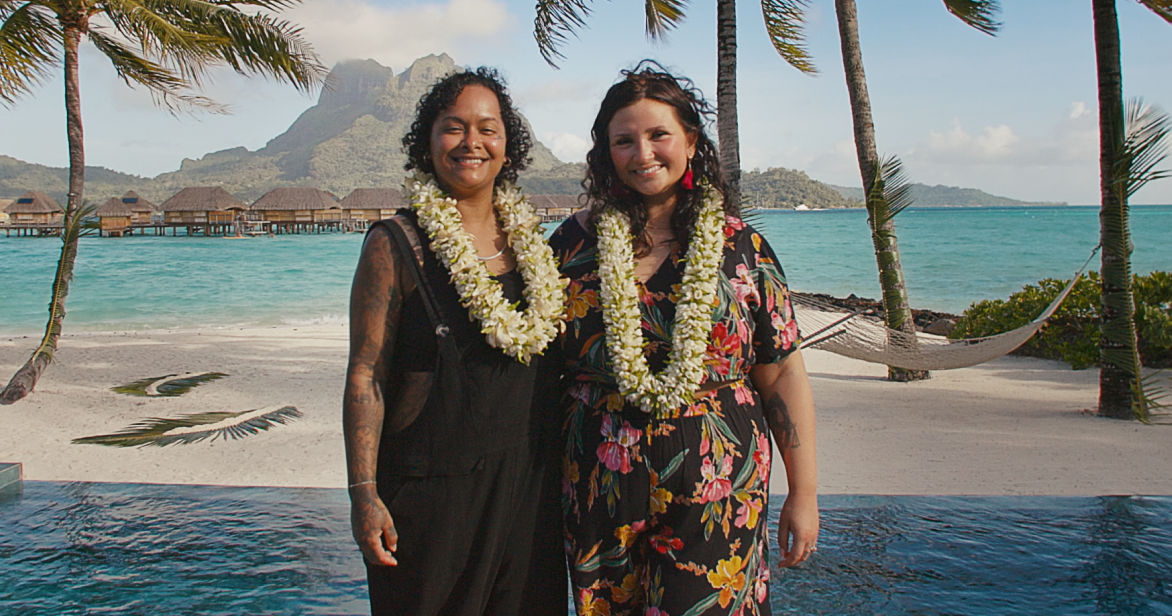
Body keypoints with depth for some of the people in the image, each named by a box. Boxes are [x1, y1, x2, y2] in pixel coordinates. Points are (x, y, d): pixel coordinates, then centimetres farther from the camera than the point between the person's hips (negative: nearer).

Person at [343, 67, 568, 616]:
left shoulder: (528, 240, 8)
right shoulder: (396, 245, -7)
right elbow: (365, 377, -9)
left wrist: (563, 469, 15)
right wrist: (364, 493, -15)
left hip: (529, 486, 5)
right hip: (432, 487, -5)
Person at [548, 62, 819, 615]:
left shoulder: (740, 247, 0)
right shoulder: (575, 241, 3)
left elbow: (783, 377, 2)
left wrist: (804, 493, 1)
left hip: (715, 500, -1)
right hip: (600, 498, 2)